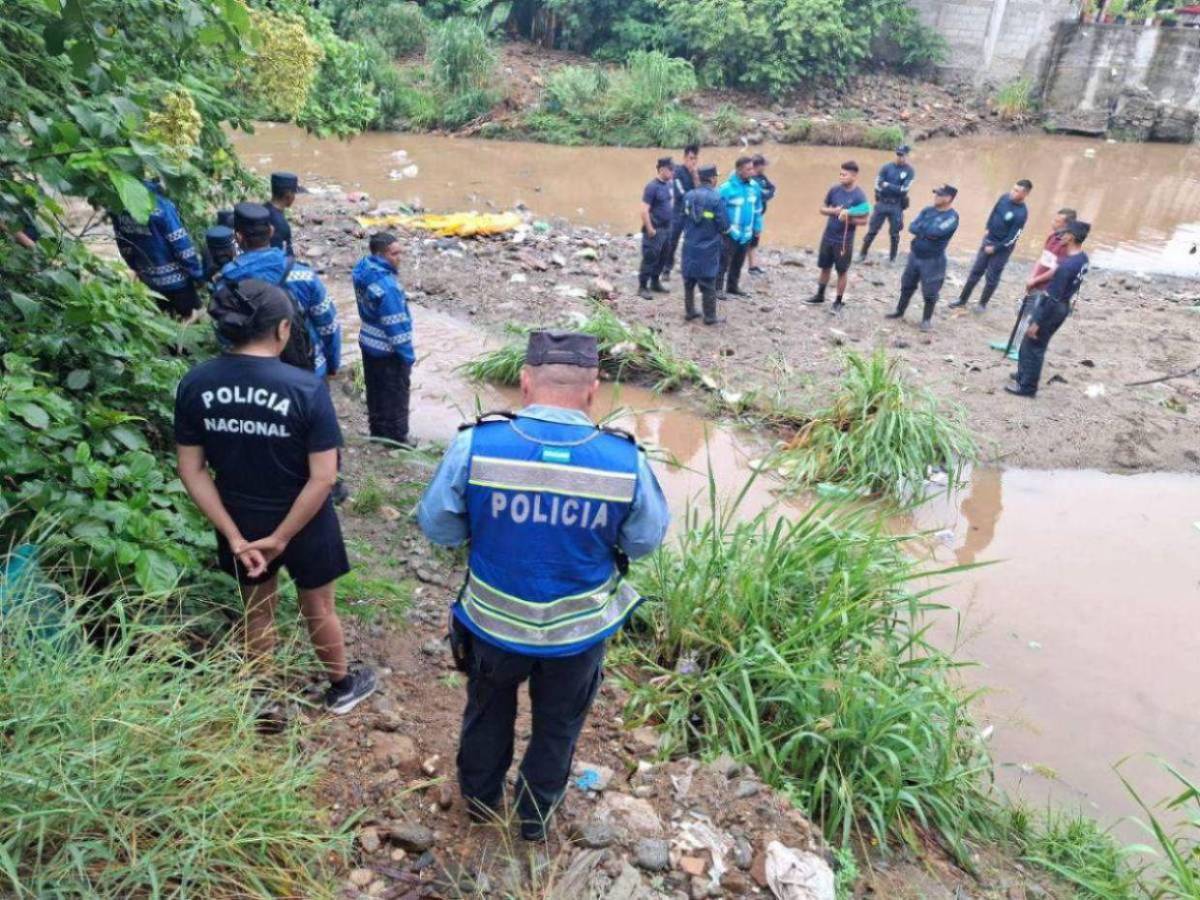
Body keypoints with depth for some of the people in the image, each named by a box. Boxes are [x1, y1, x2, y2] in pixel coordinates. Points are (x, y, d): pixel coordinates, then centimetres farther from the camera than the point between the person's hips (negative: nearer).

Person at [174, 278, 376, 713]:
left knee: (257, 611, 25)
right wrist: (281, 538, -15)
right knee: (317, 608, 21)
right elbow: (323, 478, -24)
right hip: (304, 524, -3)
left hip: (241, 524, 3)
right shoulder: (306, 388, -24)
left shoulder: (195, 384, -12)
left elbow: (192, 470, -9)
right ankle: (342, 687, 44)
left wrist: (234, 536, -8)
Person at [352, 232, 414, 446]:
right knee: (396, 396, 8)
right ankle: (396, 439, 21)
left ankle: (378, 432, 37)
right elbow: (396, 325, -24)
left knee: (375, 391, 22)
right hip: (388, 351, -9)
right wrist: (408, 355, -17)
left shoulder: (363, 270, -3)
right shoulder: (387, 286, -30)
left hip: (368, 343, 9)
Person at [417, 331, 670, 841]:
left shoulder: (474, 445, -22)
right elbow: (646, 541, -6)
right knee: (558, 724, 27)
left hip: (493, 623, 1)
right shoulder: (625, 460, -21)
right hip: (579, 631, 0)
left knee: (488, 709, 30)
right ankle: (536, 816, 49)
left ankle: (480, 797, 54)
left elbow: (436, 527, -10)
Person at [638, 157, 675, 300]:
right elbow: (644, 210, -19)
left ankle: (655, 283, 28)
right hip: (655, 230, -8)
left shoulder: (669, 184, 7)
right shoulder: (652, 186, -16)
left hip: (667, 228, 8)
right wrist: (650, 230, -19)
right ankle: (642, 287, 5)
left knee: (663, 257, 14)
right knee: (650, 258, -4)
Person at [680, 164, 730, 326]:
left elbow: (684, 219, 8)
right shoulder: (717, 198, -15)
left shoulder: (689, 196, -1)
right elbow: (724, 225, -13)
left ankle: (689, 312, 23)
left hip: (690, 246, 4)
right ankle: (710, 317, 10)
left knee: (689, 280, 15)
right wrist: (721, 232, 8)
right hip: (708, 248, -4)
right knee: (708, 283, 4)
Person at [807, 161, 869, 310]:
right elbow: (822, 209, 7)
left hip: (845, 240, -4)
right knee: (825, 267, 16)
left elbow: (863, 220, -11)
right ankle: (820, 295, 32)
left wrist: (848, 219, -26)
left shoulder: (859, 196, -14)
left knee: (842, 271, 6)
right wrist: (834, 211, -13)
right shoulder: (834, 190, -2)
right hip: (828, 236, 4)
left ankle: (839, 300, 19)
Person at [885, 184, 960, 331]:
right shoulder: (928, 210, 4)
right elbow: (912, 228, -4)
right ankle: (900, 312, 34)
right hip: (914, 255, 6)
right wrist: (927, 231, -20)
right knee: (907, 285, 18)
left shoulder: (952, 217, -15)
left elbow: (935, 232, -27)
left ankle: (927, 319, 18)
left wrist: (921, 227, -11)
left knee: (929, 292, 3)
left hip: (932, 260, -6)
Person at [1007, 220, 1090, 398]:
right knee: (1037, 346, 22)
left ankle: (1027, 386, 15)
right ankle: (1024, 376, 36)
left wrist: (1036, 323, -20)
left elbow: (1053, 299, -26)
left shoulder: (1066, 265, -28)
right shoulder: (1083, 258, 0)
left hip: (1052, 308, -9)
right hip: (1063, 307, 9)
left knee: (1032, 346, 5)